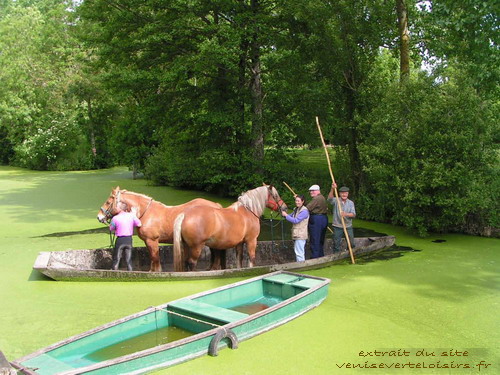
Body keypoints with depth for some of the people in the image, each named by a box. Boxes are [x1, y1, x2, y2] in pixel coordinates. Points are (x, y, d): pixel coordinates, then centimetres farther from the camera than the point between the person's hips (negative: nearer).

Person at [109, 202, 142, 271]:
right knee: (129, 259, 10)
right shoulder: (131, 215, -4)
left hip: (120, 240, -3)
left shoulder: (115, 218, -12)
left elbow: (111, 229, 0)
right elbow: (139, 224, 3)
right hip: (129, 239, 3)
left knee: (116, 259, 9)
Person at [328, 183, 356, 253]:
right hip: (337, 226, -2)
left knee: (351, 244, 9)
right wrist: (332, 189, -44)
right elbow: (330, 198, -27)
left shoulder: (351, 203, 3)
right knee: (336, 244, 5)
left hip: (348, 226, 2)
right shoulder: (336, 201, -4)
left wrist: (346, 214, -29)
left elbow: (353, 214, -7)